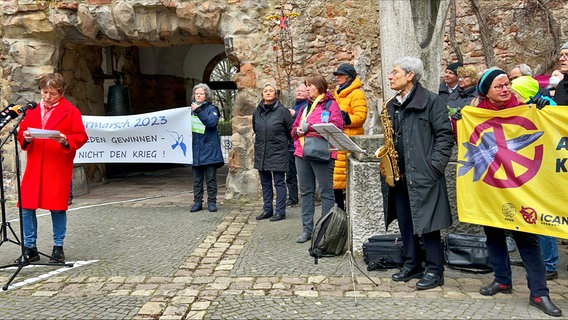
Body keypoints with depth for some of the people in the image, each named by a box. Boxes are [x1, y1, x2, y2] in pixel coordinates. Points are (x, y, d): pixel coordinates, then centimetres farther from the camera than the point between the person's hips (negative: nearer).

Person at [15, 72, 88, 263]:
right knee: (26, 207, 2)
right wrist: (25, 137, -7)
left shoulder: (71, 111, 0)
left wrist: (65, 140, -21)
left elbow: (81, 137, -3)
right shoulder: (32, 110, 12)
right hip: (34, 166, 4)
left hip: (58, 168, -4)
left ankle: (58, 248, 17)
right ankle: (29, 248, 16)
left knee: (57, 208, 2)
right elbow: (21, 132, 15)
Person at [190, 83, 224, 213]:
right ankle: (197, 202, 15)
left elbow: (212, 122, -18)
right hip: (195, 149, 4)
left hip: (209, 149, -4)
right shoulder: (191, 109, 14)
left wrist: (198, 111, -25)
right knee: (197, 179, 9)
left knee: (211, 178, 1)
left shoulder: (211, 108, 1)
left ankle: (212, 202, 8)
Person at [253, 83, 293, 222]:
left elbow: (291, 130, -2)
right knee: (265, 183, 13)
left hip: (278, 153, -5)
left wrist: (281, 141, 7)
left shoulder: (282, 111, -7)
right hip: (261, 153, 5)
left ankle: (280, 212, 7)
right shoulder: (257, 112, 7)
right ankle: (267, 210, 22)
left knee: (279, 183, 0)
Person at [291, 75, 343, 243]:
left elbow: (336, 126, -16)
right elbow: (294, 128, 25)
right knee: (306, 192, 10)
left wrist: (309, 127, -14)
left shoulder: (330, 104, -1)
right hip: (302, 153, 7)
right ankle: (307, 229, 18)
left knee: (326, 192, -1)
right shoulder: (305, 106, 22)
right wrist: (297, 130, 0)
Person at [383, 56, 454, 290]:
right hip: (398, 174, 7)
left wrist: (434, 166, -15)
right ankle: (412, 265, 26)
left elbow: (445, 135, -8)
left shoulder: (430, 100, -5)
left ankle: (434, 271, 11)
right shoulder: (392, 105, 16)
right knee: (405, 223, 12)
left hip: (422, 174, -7)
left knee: (426, 224, -2)